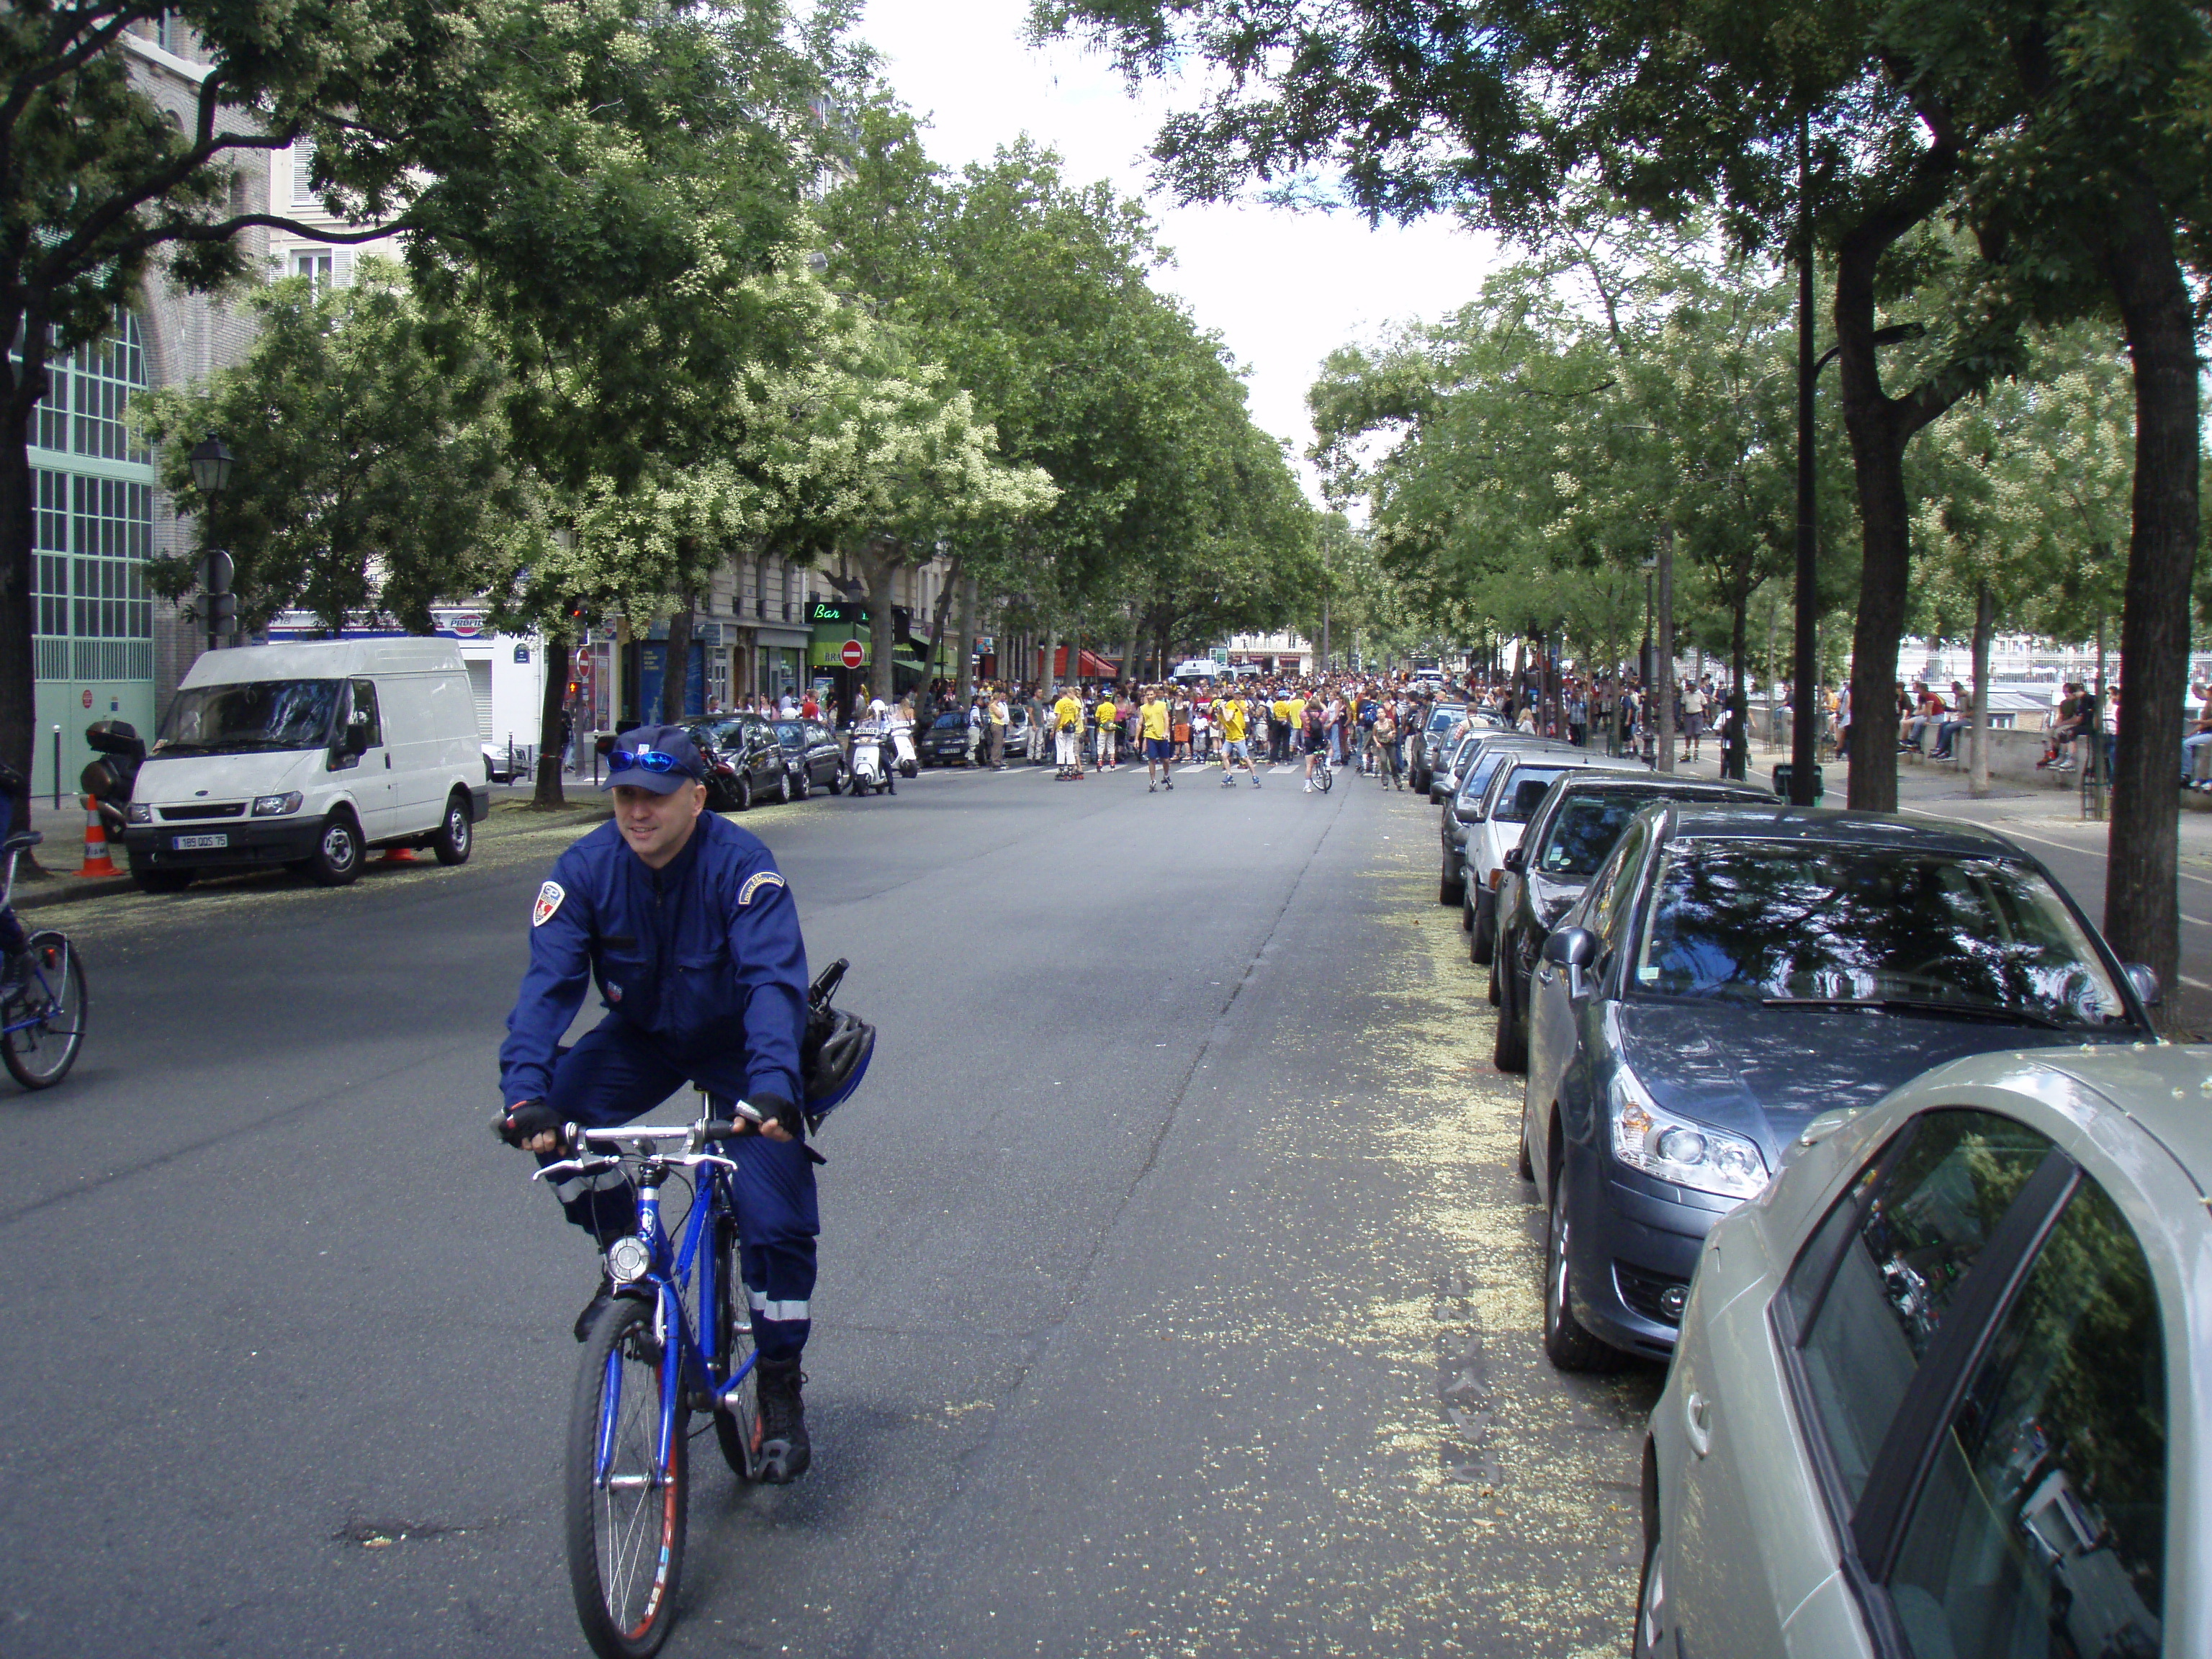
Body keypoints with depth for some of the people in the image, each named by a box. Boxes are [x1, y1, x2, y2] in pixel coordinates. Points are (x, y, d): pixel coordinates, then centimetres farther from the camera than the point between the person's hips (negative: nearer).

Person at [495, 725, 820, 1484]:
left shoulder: (741, 864, -26)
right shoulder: (585, 868, -18)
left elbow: (774, 980, -36)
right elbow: (547, 983, -25)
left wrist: (773, 1085, -52)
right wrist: (526, 1093, -41)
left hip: (737, 1044, -3)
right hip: (642, 1036, 3)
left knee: (776, 1217, -15)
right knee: (555, 1118, -26)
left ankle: (781, 1392, 5)